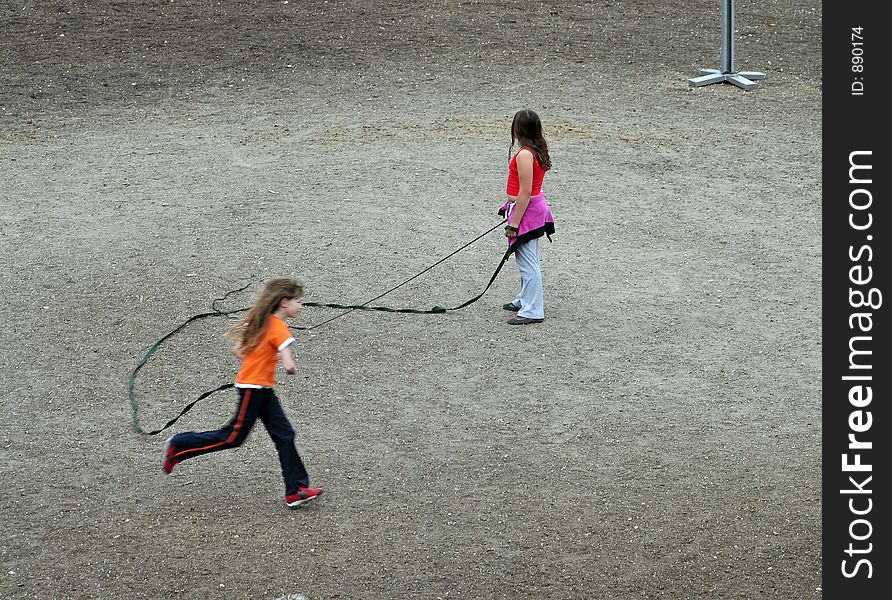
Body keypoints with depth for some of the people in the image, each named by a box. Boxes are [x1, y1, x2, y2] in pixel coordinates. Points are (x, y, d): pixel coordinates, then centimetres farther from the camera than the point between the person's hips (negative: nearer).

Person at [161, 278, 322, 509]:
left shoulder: (262, 322, 11)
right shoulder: (278, 327, -17)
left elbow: (238, 350, 17)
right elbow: (289, 366, -25)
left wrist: (260, 361, 10)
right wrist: (289, 365, -2)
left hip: (262, 388, 9)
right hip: (254, 387, -9)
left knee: (284, 435, 6)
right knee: (233, 437, 1)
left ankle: (296, 490, 5)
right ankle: (178, 446, 13)